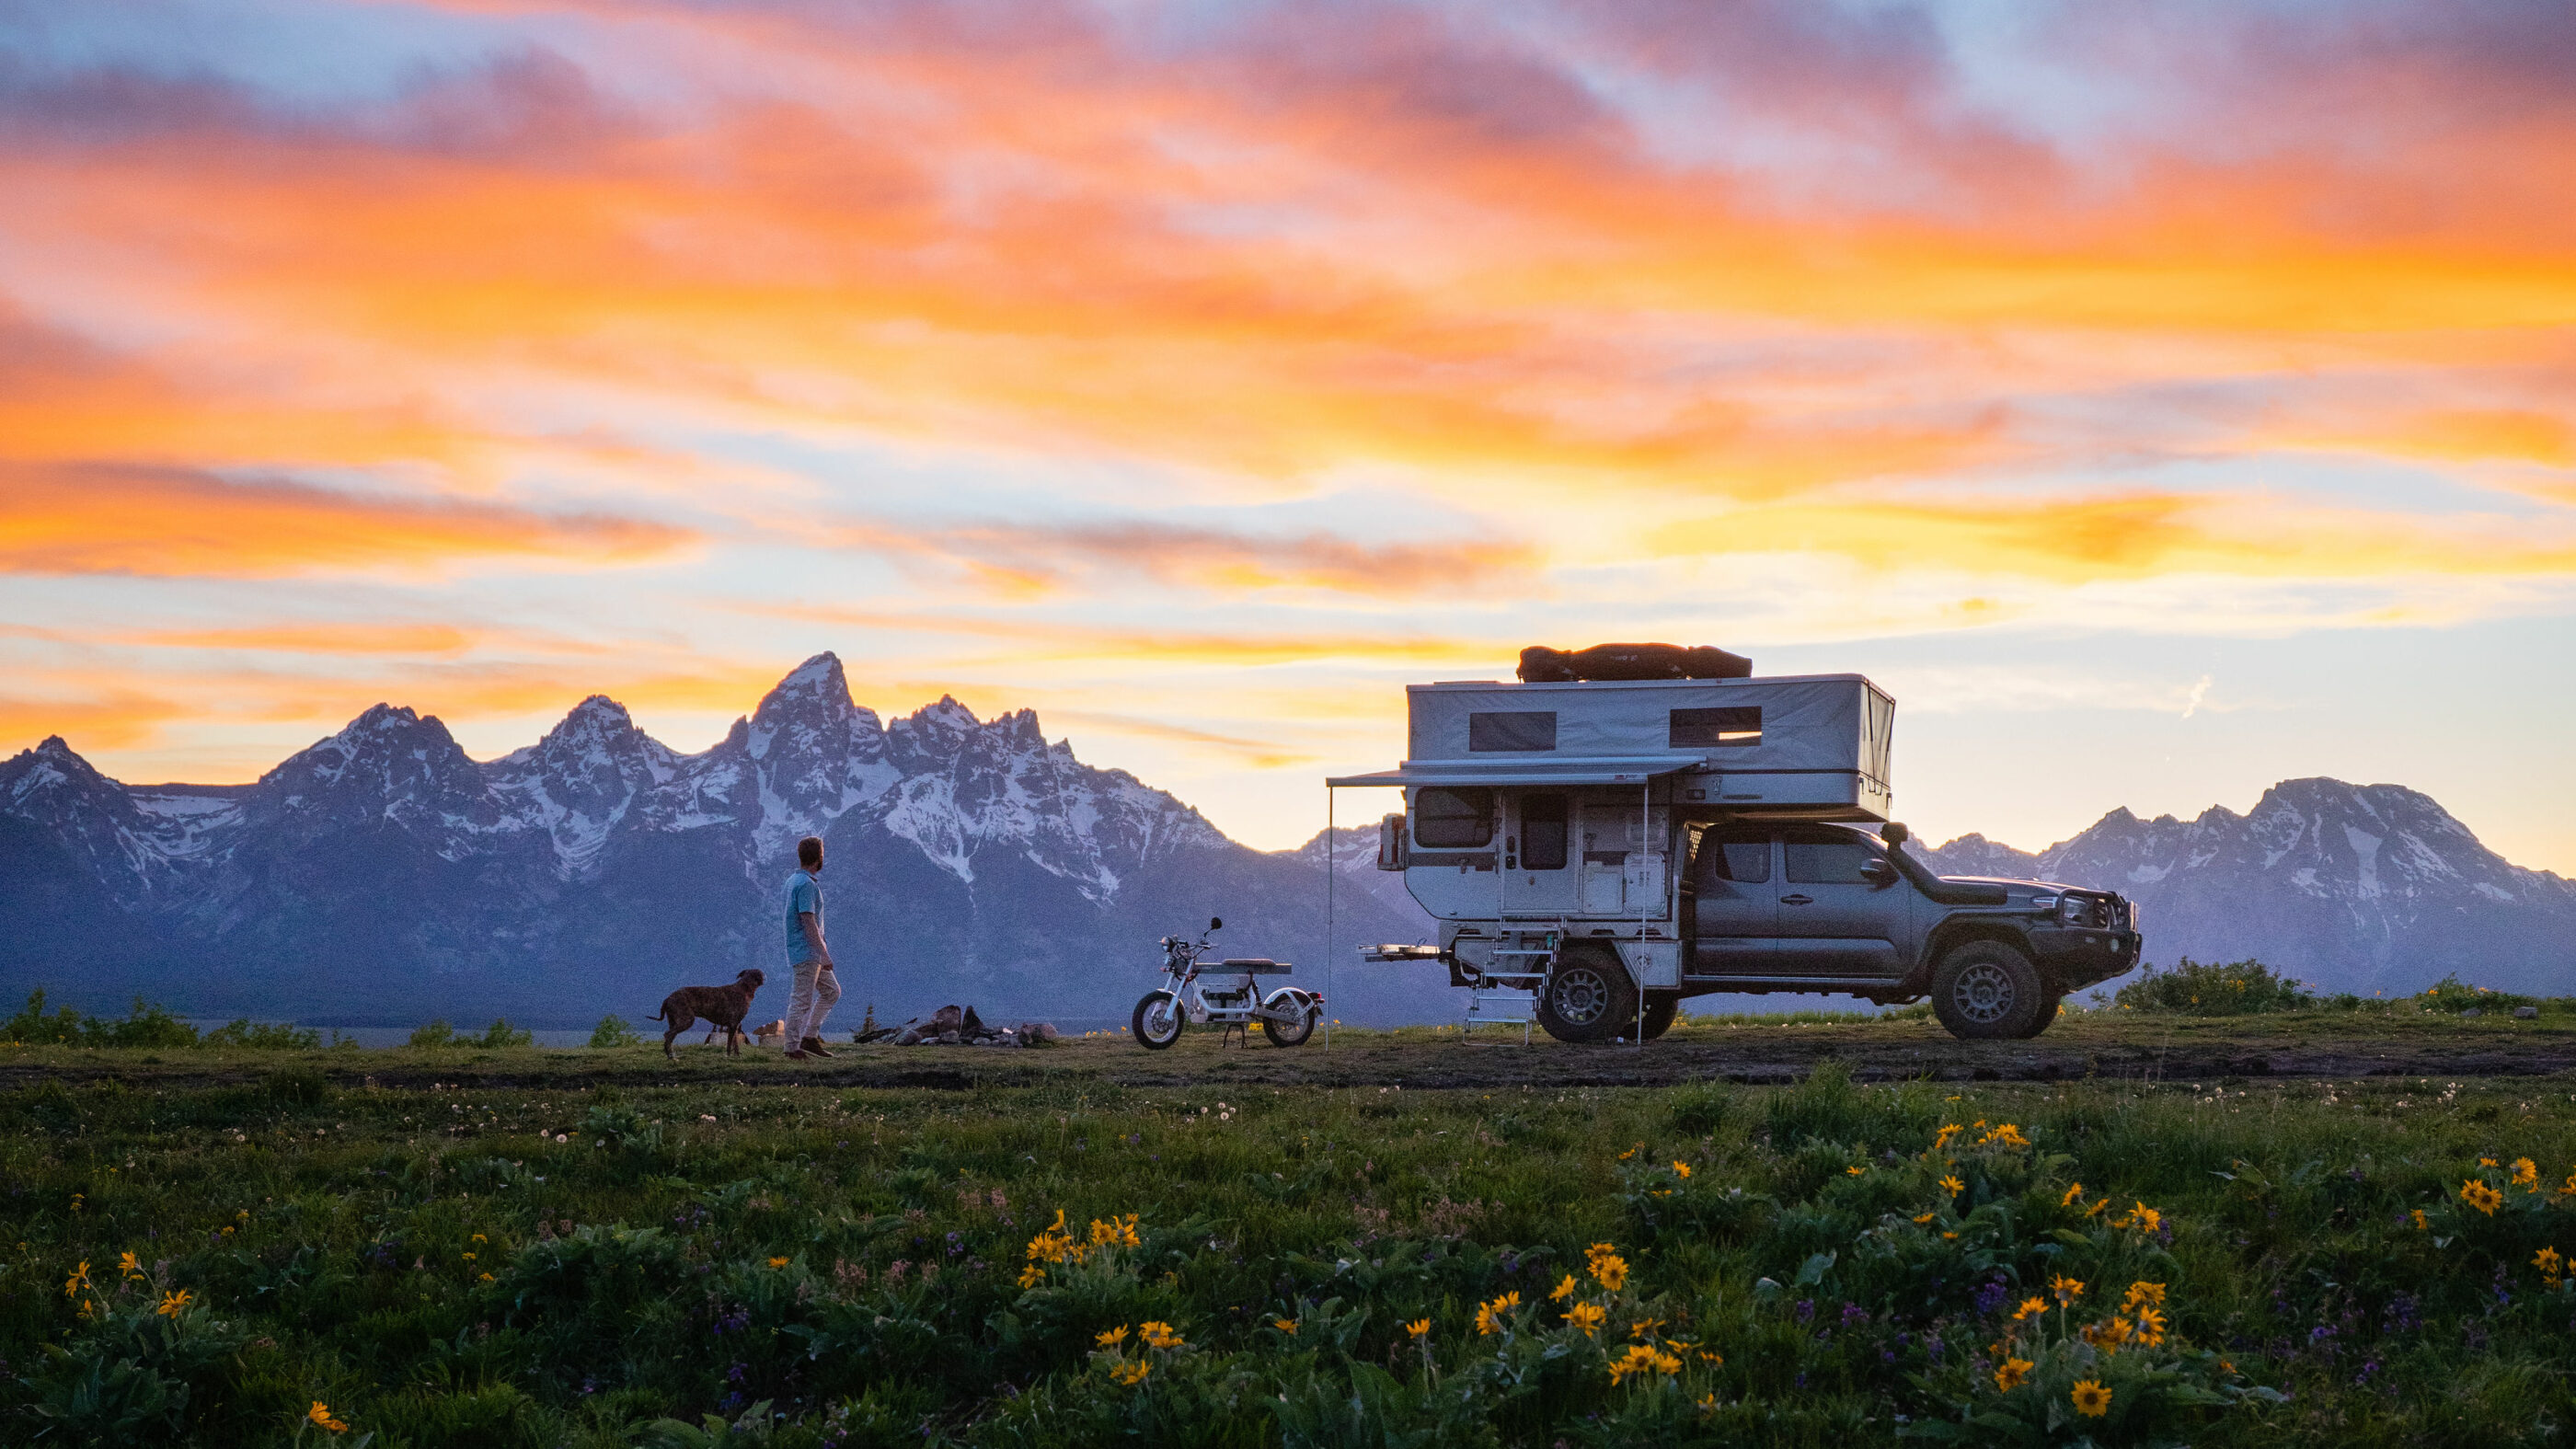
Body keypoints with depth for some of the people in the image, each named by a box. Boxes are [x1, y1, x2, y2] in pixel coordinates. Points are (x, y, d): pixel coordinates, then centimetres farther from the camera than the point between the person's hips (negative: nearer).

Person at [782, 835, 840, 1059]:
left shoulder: (793, 880, 14)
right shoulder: (806, 884, -17)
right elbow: (808, 922, -22)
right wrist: (823, 953, -22)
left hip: (811, 954, 10)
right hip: (806, 952, -10)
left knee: (831, 991, 15)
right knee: (801, 1000, -5)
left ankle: (809, 1037, 14)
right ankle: (793, 1048, -1)